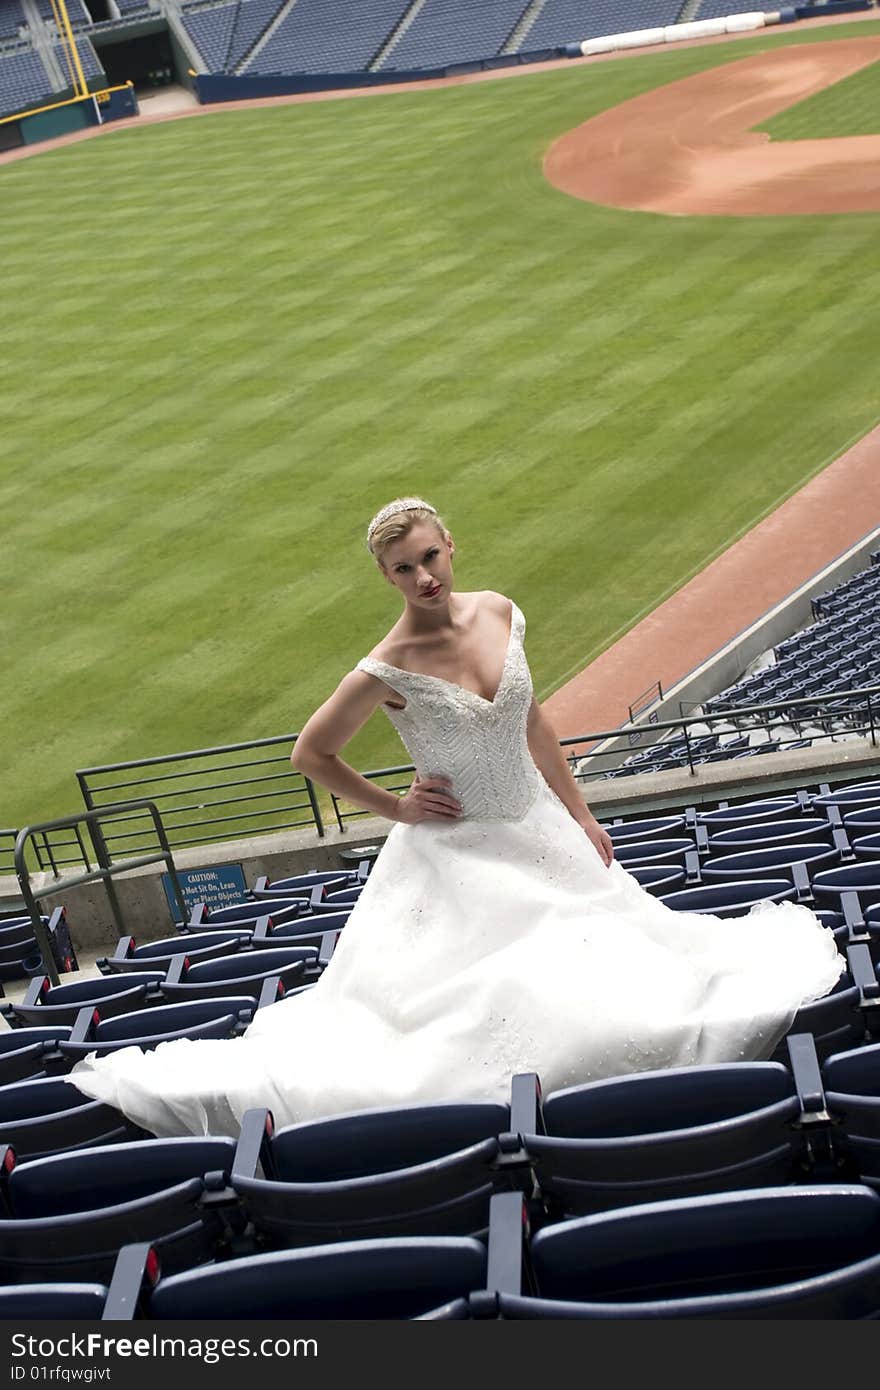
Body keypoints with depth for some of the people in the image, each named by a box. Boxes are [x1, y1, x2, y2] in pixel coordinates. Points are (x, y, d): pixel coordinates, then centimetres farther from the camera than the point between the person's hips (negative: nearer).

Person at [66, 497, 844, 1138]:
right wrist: (394, 807, -6)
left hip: (540, 833, 6)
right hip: (459, 856, -6)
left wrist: (581, 816, 11)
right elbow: (311, 754, -8)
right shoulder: (388, 671, -21)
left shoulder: (499, 612, -4)